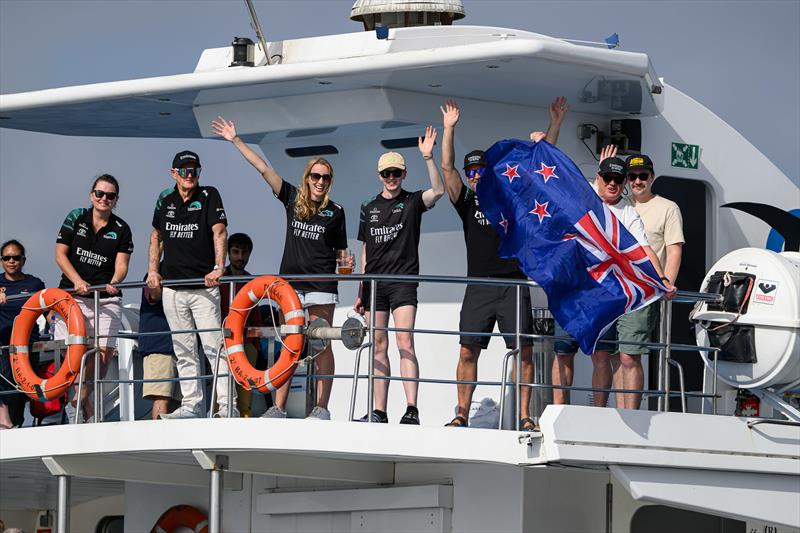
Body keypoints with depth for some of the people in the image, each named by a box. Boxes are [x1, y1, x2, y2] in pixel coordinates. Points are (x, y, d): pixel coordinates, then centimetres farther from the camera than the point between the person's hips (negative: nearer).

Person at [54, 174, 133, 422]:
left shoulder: (121, 229, 7)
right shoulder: (76, 218, 5)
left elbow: (121, 264, -2)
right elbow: (60, 255, 2)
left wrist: (114, 282, -24)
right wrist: (78, 281, -12)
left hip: (107, 298, 1)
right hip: (72, 295, -1)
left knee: (104, 351, -9)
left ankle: (85, 398, 10)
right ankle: (71, 399, 1)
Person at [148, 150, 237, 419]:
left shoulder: (209, 196, -3)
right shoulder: (165, 200, 10)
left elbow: (219, 232, -12)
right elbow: (156, 236, 23)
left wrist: (218, 268, -25)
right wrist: (153, 270, 13)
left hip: (204, 286, -4)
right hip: (172, 289, 5)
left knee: (214, 346, -10)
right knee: (184, 351, 8)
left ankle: (227, 405, -10)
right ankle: (191, 404, 12)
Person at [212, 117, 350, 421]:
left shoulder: (335, 212, 5)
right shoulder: (293, 198, 8)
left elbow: (341, 252, 11)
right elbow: (263, 169, 5)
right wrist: (236, 141, 3)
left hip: (322, 284, -2)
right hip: (291, 282, 2)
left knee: (321, 345, -3)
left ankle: (322, 407, -1)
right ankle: (278, 407, 0)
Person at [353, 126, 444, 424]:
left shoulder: (412, 201, 4)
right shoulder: (369, 208, 15)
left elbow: (438, 191, -18)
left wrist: (428, 157, -27)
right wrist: (360, 292, 15)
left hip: (403, 280, -4)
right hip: (374, 283, 5)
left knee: (405, 342, -16)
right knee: (378, 347, 5)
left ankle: (412, 410, -23)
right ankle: (379, 412, 7)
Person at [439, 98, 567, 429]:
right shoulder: (467, 203, 11)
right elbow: (447, 167, 2)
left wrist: (556, 124, 4)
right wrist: (449, 128, -4)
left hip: (514, 285, -1)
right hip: (479, 287, 1)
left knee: (524, 351, -4)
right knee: (467, 351, -3)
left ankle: (524, 415, 0)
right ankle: (462, 414, 1)